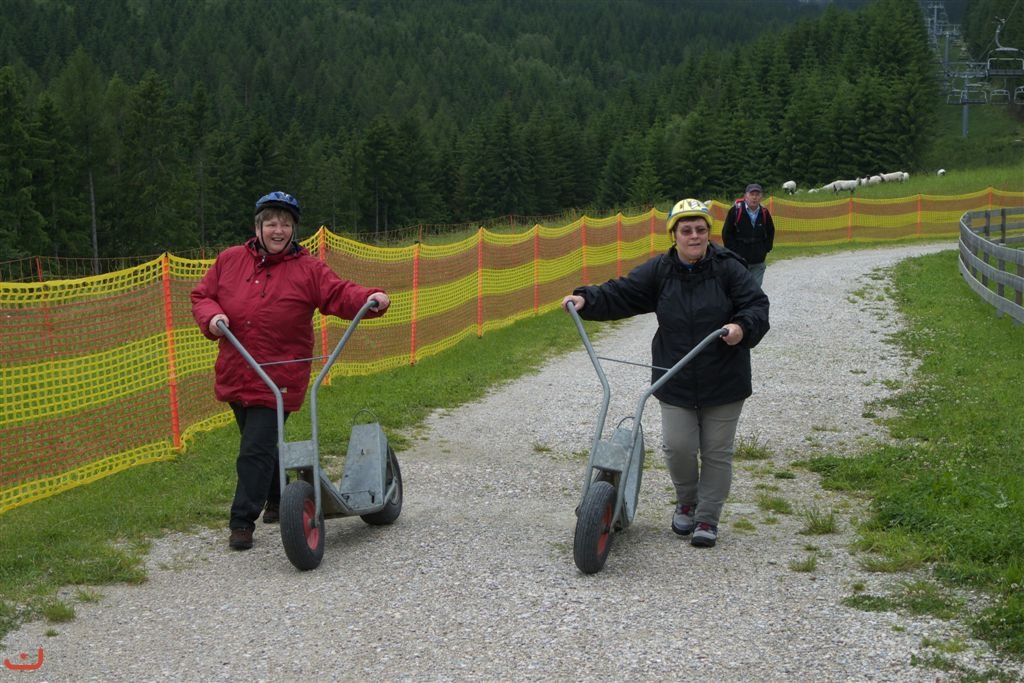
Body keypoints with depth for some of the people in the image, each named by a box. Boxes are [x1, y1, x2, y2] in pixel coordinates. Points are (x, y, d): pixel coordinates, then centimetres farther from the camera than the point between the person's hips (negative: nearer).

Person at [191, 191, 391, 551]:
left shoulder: (307, 269, -2)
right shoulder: (229, 260, 6)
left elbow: (338, 294, -9)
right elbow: (202, 295, 11)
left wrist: (370, 299, -28)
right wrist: (212, 317, -10)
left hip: (278, 380, -4)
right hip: (235, 375, 4)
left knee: (256, 450, -9)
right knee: (262, 444, 20)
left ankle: (243, 522, 0)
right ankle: (277, 500, 42)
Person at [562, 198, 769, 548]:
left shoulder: (729, 268, -8)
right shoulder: (659, 271, 0)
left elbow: (757, 305, -12)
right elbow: (621, 293, -1)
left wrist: (743, 327, -33)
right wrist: (586, 299, -17)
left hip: (723, 382, -1)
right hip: (676, 382, 2)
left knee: (717, 451, 6)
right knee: (677, 446, -4)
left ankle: (707, 518, 20)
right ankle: (686, 502, 26)